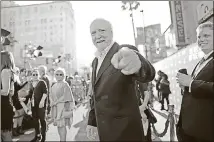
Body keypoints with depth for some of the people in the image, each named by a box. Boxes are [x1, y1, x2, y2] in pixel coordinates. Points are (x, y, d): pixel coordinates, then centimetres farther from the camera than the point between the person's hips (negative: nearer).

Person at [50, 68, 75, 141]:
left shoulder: (65, 84, -7)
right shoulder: (54, 86, 13)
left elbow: (65, 97, -12)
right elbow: (51, 96, 14)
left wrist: (56, 102, -12)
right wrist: (52, 102, -1)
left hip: (62, 107, -6)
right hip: (55, 107, 7)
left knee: (62, 125, -6)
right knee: (58, 125, 12)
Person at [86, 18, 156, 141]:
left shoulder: (126, 52, -14)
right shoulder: (96, 61, 8)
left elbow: (148, 73, -34)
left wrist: (137, 64, -55)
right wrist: (92, 121, 12)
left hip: (125, 130, -6)